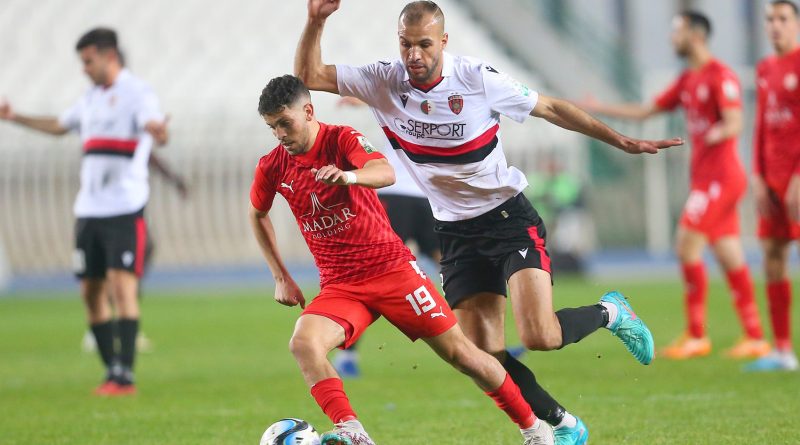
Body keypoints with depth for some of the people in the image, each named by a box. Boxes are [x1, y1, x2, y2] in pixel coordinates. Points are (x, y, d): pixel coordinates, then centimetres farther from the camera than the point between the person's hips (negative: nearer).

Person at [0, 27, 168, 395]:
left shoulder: (137, 93, -6)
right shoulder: (90, 99, 17)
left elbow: (152, 125, -26)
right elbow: (59, 126, 36)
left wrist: (158, 132, -49)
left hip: (125, 209, -8)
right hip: (89, 209, 8)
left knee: (122, 286, -15)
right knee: (91, 292, 7)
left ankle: (125, 375, -16)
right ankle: (111, 371, 15)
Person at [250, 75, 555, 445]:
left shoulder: (341, 140, -11)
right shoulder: (272, 168, 0)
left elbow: (386, 173, -32)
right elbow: (257, 215, 21)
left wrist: (348, 176, -55)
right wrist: (281, 278, 14)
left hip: (390, 266, -3)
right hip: (338, 287, 3)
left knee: (458, 352, 0)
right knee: (303, 342, -29)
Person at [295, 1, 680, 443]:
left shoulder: (478, 79, -15)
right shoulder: (384, 82, -7)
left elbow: (550, 108, -4)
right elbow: (308, 76, -5)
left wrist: (621, 141, -2)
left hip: (510, 217, -4)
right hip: (457, 234, 4)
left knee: (539, 337, -20)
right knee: (485, 357, -5)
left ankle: (609, 312, 11)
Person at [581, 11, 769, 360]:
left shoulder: (721, 76, -10)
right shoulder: (687, 81, 17)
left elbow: (734, 124, -19)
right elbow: (644, 112, 22)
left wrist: (715, 134, -40)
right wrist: (597, 108, 21)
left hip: (719, 176, -8)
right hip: (704, 177, 8)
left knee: (686, 246, -11)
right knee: (730, 257, 5)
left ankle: (696, 335, -6)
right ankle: (754, 337, 4)